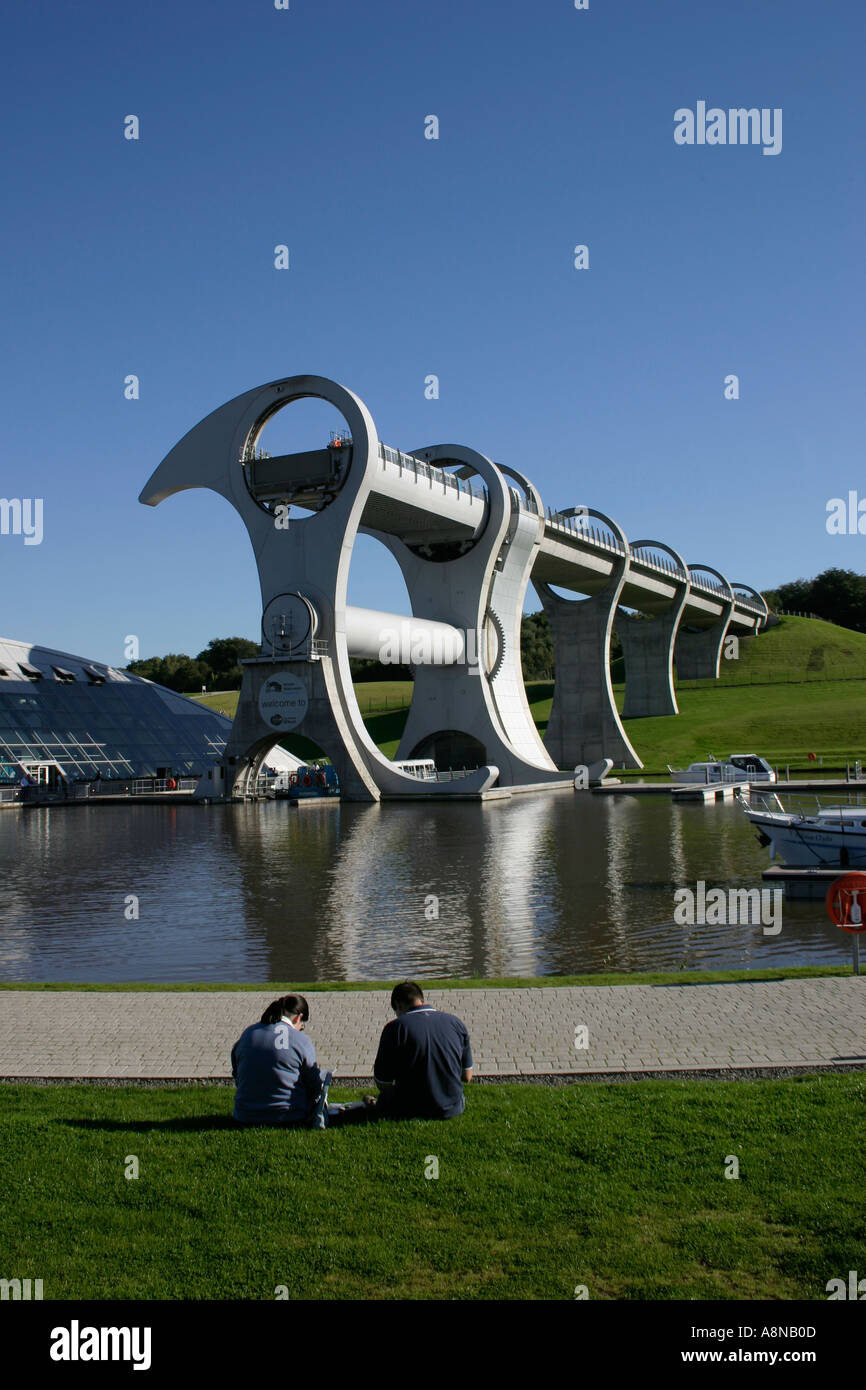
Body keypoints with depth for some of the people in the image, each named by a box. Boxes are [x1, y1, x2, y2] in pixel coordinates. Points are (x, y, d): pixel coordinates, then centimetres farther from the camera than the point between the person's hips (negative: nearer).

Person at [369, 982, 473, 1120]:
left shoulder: (395, 1027, -15)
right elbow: (467, 1076, 5)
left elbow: (383, 1084, -10)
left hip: (410, 1112, -2)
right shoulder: (455, 1022, -3)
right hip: (451, 1110, 2)